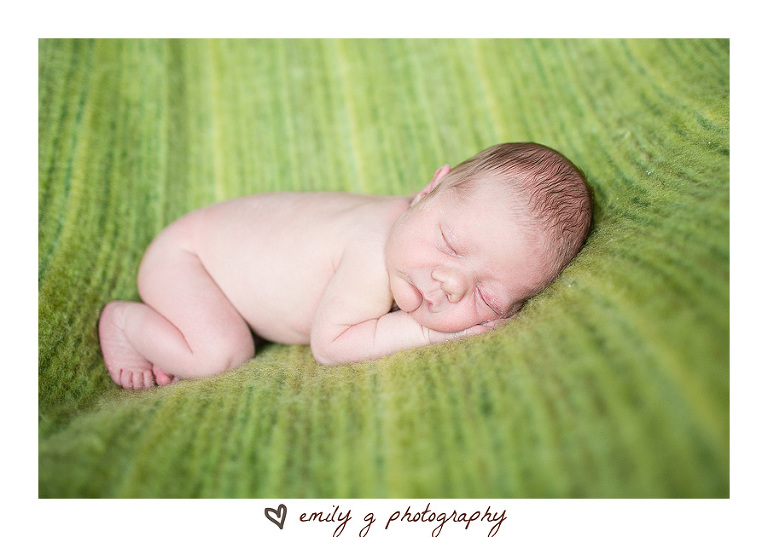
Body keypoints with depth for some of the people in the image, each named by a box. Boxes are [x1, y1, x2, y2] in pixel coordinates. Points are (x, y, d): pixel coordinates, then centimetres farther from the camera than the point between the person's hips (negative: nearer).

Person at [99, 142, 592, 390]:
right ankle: (124, 319, 5)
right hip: (186, 250, -7)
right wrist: (428, 331, -34)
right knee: (221, 353, -20)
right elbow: (329, 344, -30)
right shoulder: (375, 257, -41)